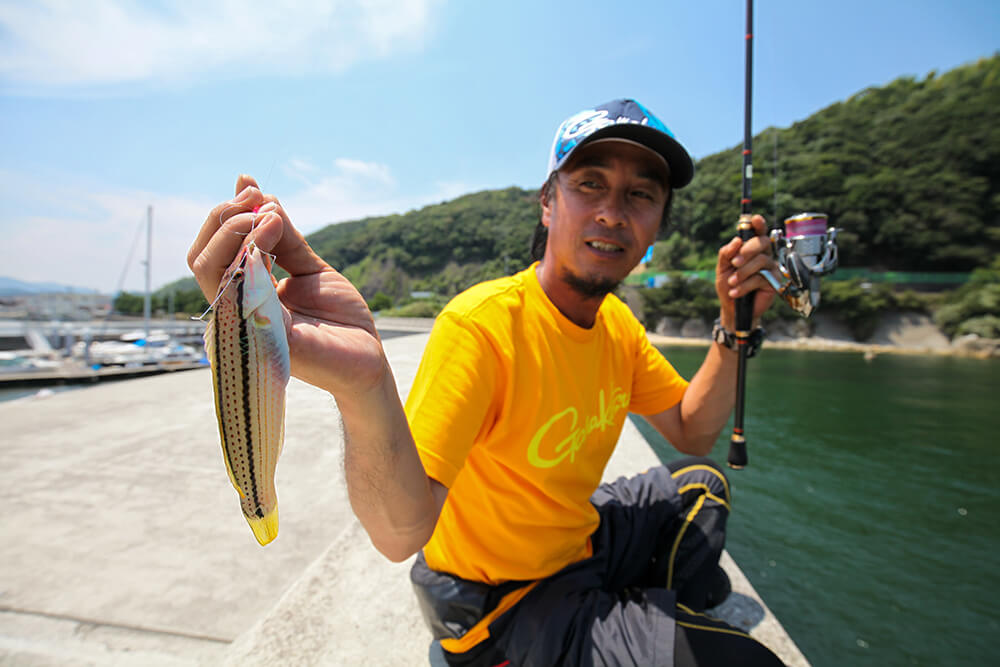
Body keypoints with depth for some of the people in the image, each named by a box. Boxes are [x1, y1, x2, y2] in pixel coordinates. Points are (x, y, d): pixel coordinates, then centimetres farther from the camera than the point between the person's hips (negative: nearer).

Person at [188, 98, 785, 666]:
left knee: (702, 481, 21)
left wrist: (734, 330, -12)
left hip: (575, 540, 8)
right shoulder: (480, 324, -31)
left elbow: (692, 431, 3)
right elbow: (403, 533, -37)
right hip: (505, 599, -7)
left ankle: (657, 612, 41)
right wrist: (363, 388, -58)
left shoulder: (617, 322, -5)